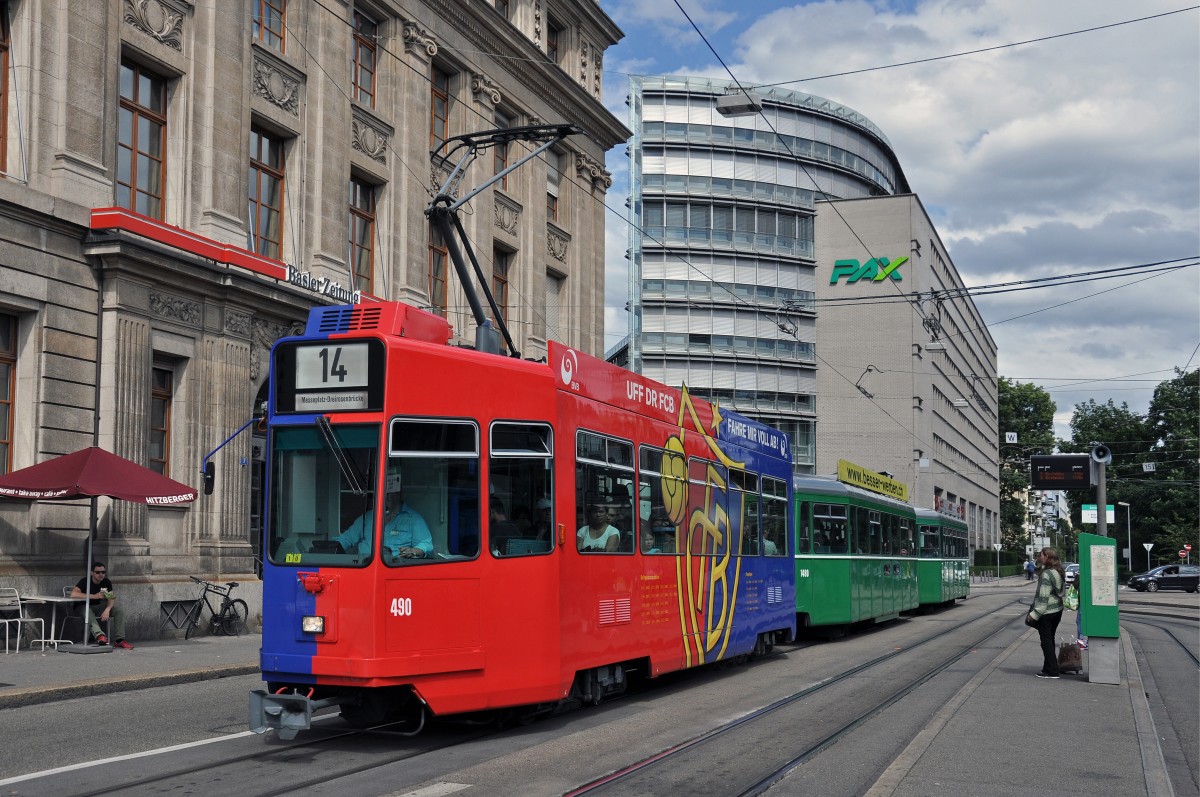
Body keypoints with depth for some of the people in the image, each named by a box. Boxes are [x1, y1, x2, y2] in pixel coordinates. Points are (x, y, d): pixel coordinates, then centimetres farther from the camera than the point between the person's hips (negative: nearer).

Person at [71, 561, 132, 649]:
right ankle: (99, 635, -59)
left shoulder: (106, 582, -2)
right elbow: (73, 594, -34)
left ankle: (119, 640, -24)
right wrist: (94, 596, -36)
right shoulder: (85, 581, -17)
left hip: (97, 607, 5)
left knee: (119, 611, -15)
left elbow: (112, 598, -10)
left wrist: (107, 610, -33)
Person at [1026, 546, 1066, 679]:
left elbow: (1043, 597, -22)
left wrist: (1035, 614, -20)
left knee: (1046, 640, -2)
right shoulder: (1059, 572, 8)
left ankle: (1051, 671, -1)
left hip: (1046, 612, -9)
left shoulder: (1046, 574, -20)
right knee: (1050, 639, 17)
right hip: (1057, 610, 9)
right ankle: (1049, 668, 23)